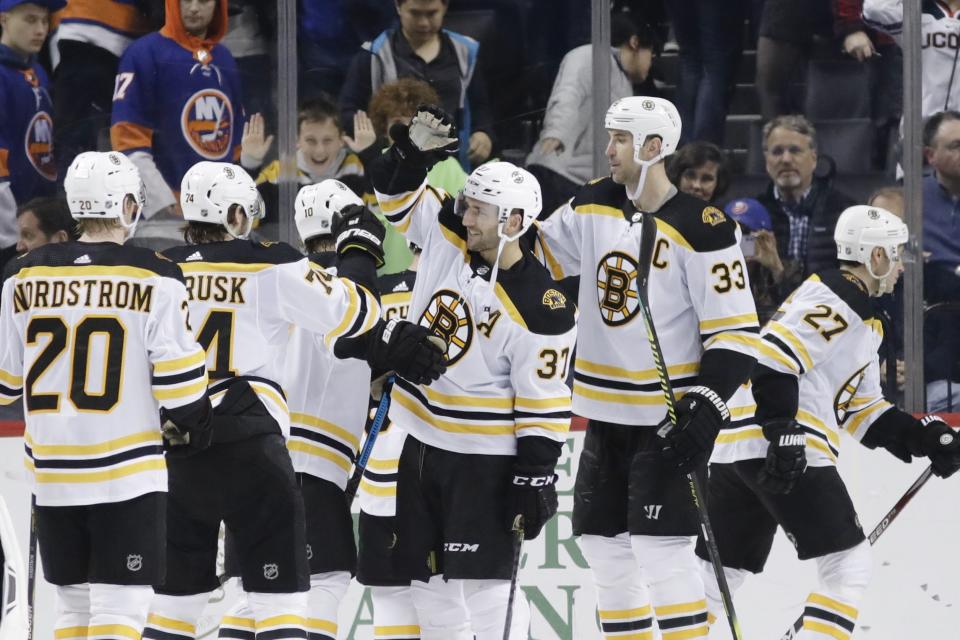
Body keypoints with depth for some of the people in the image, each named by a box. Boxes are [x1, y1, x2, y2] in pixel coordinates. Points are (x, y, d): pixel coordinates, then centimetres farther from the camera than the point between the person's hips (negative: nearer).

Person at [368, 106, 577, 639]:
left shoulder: (540, 309, -18)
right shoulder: (448, 238, -2)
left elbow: (543, 404, -15)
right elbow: (395, 196, 6)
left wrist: (535, 480, -16)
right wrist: (411, 153, -14)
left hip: (484, 459, -7)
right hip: (423, 441, 7)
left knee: (484, 581, -10)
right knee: (428, 577, 12)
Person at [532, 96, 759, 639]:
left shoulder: (702, 228, -15)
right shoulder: (594, 206, 6)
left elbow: (735, 330, -15)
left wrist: (706, 409, -22)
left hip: (669, 416, -7)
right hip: (607, 413, 8)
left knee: (661, 548, -13)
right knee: (604, 544, 12)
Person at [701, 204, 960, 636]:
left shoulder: (863, 320, 25)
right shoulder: (837, 302, -9)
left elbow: (862, 411, 26)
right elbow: (773, 361, -21)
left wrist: (923, 438, 16)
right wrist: (784, 435, -25)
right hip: (775, 449, -10)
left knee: (720, 573, 12)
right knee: (849, 566, -6)